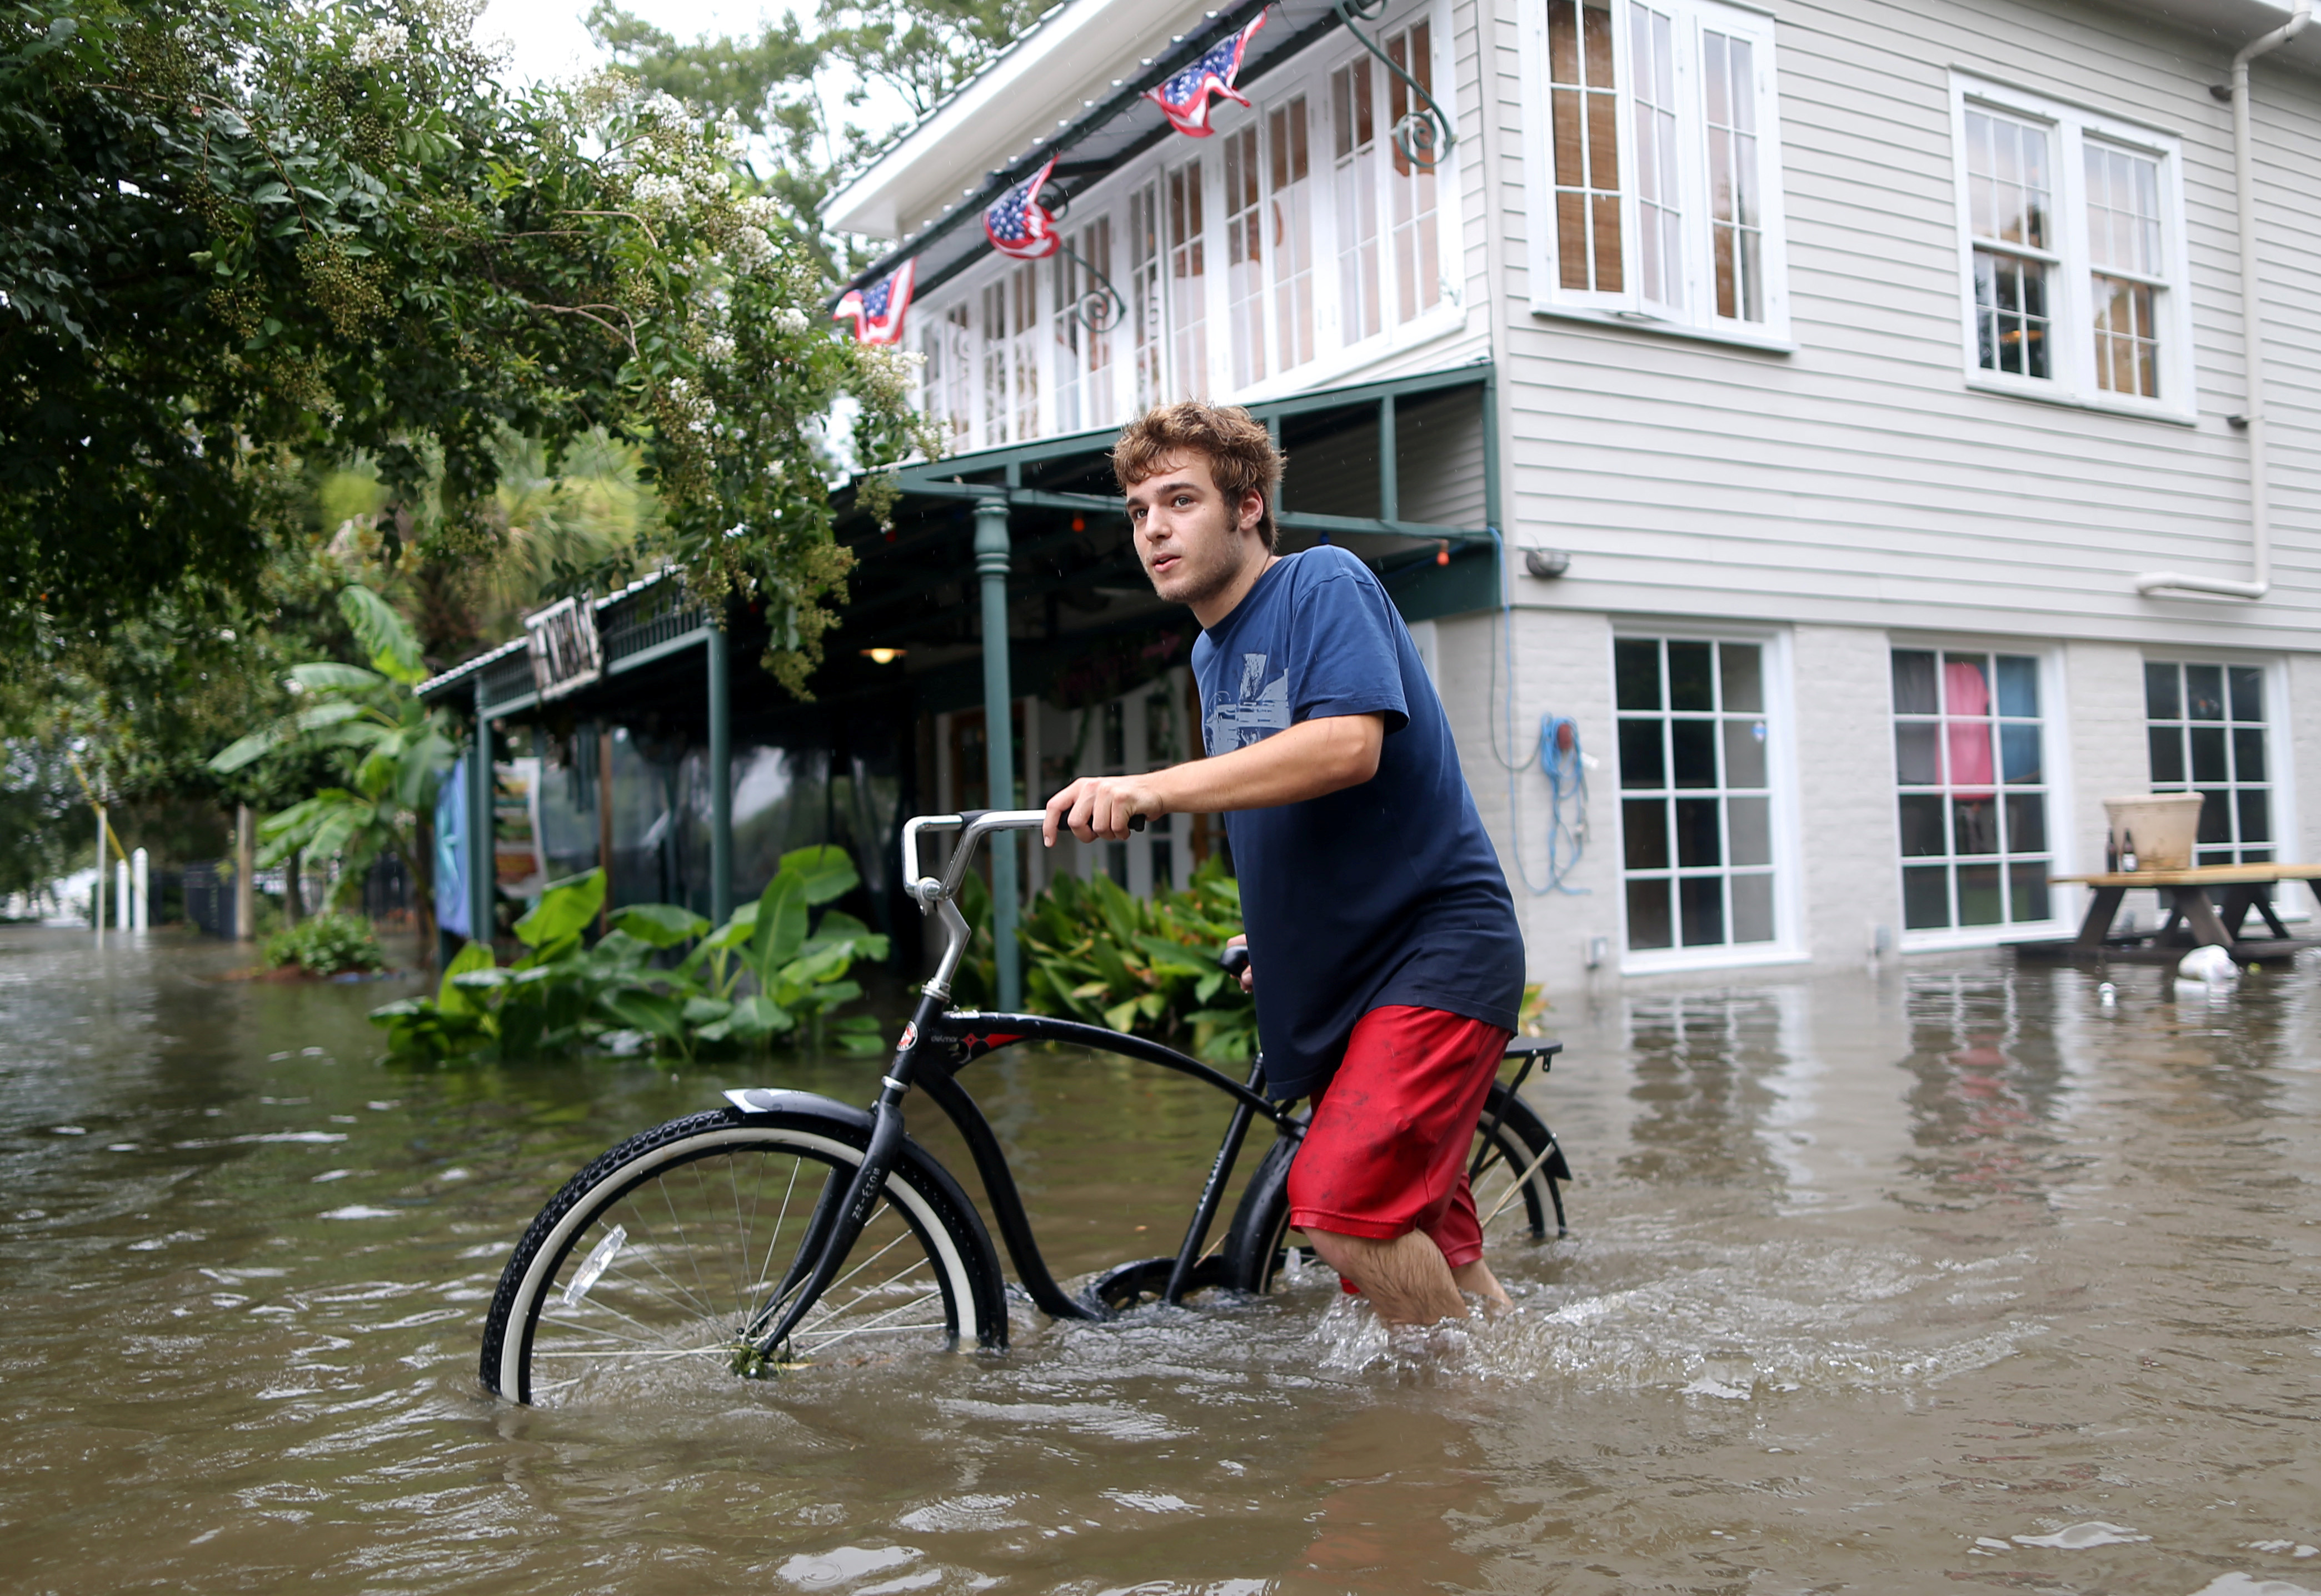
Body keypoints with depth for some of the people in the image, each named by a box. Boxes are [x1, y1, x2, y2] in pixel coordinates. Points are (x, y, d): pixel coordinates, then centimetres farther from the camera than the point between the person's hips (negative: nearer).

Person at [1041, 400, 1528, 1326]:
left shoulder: (1324, 583, -11)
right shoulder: (1211, 653, 14)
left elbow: (1348, 745, -29)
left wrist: (1151, 790, -35)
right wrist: (1276, 937, 20)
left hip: (1433, 948, -9)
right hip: (1340, 973, 9)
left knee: (1341, 1205, -21)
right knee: (1424, 1233, 12)